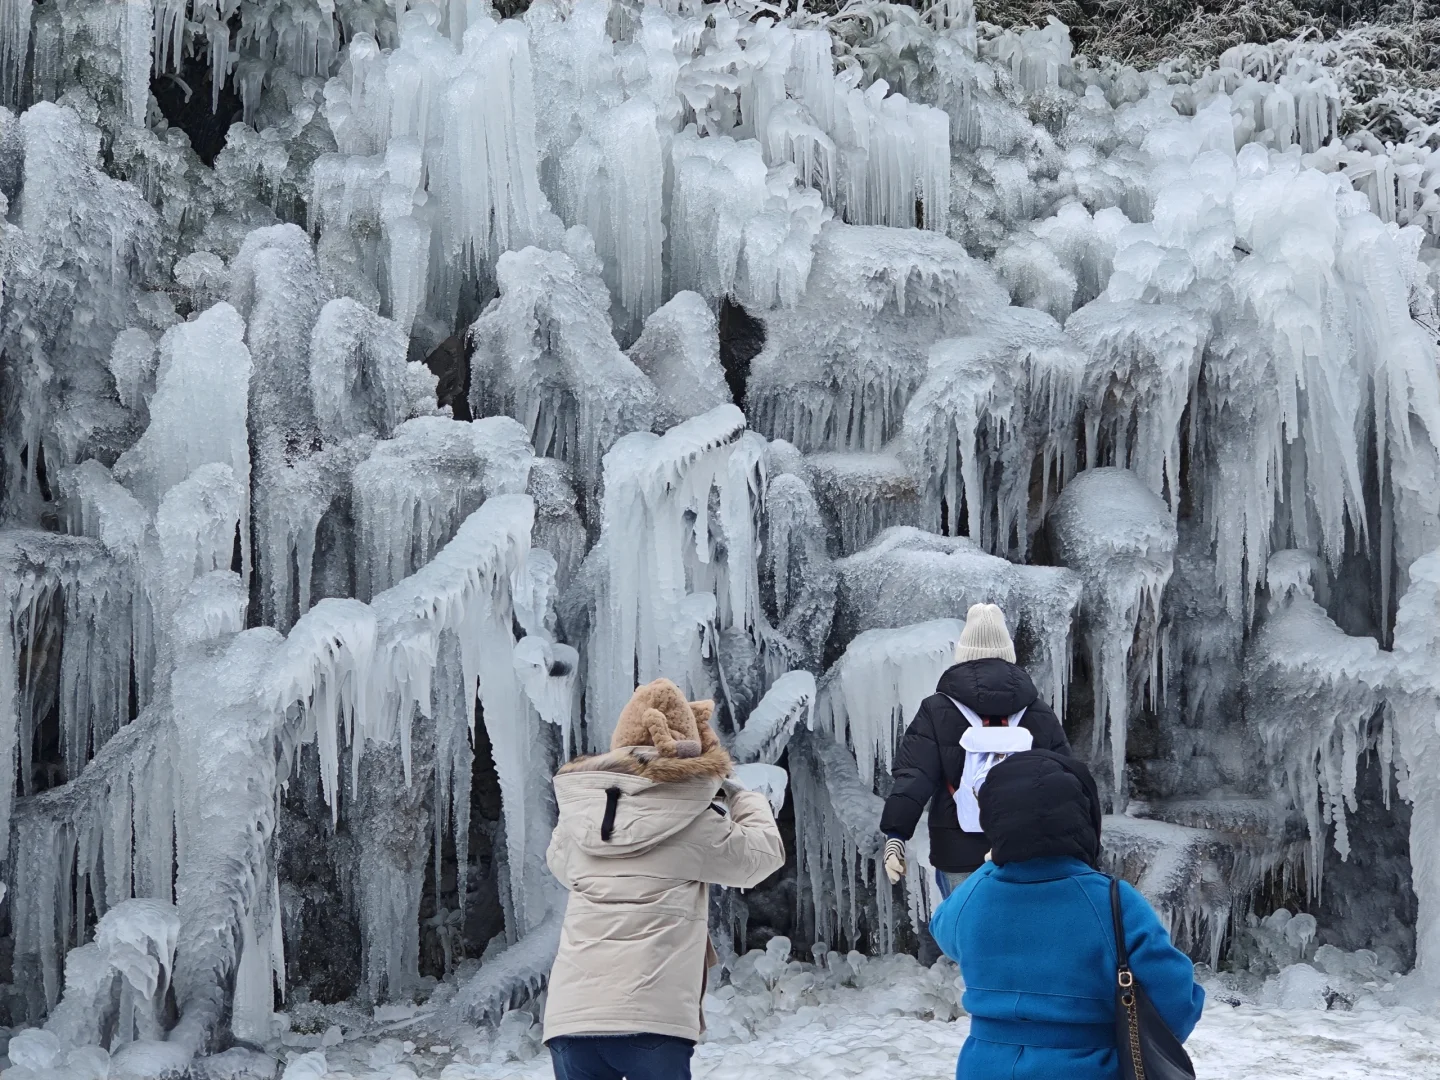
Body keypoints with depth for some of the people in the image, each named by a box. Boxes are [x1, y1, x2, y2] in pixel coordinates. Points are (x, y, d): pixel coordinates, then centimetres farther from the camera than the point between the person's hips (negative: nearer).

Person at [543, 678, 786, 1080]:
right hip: (653, 1017, -3)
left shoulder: (578, 815, 8)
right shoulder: (695, 820, -2)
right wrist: (740, 794, 31)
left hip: (571, 1014, 3)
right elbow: (764, 854, 15)